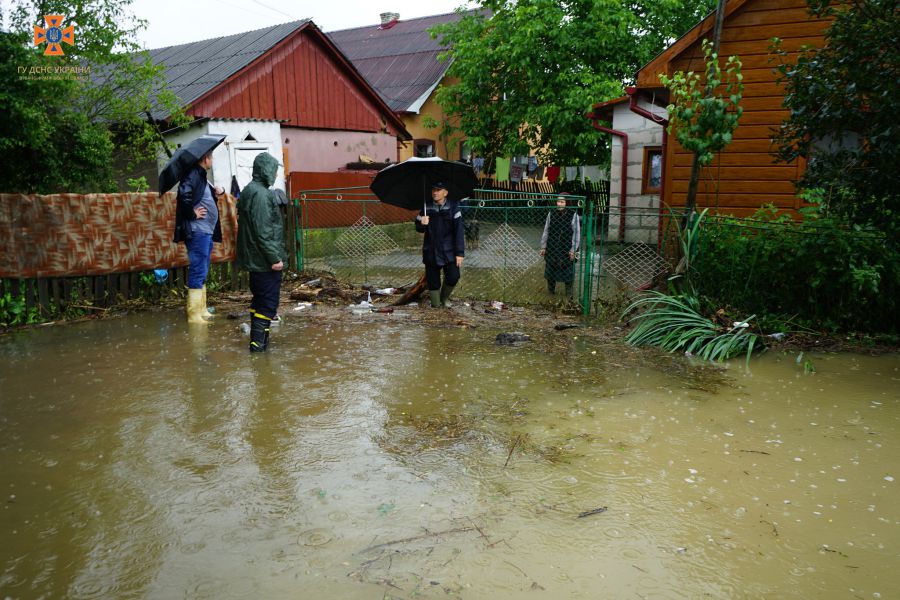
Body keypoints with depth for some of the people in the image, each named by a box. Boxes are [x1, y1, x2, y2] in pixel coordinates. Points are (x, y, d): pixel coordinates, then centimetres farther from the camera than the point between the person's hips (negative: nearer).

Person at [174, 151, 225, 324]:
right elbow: (184, 193, -29)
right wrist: (192, 213, -19)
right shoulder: (193, 174, -12)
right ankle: (194, 314, -3)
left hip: (206, 232, 10)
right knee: (198, 272, -8)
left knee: (202, 273, 15)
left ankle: (202, 311, 23)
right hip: (197, 231, -10)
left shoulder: (201, 176, 18)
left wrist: (217, 193, 9)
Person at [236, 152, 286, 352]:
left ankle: (257, 338, 23)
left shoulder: (249, 191, 14)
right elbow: (263, 231, -22)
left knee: (259, 298, 16)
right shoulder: (261, 194, -17)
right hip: (265, 260, -10)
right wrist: (274, 258, -20)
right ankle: (258, 341, -3)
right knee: (269, 301, -4)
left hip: (254, 259, 10)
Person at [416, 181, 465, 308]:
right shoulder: (426, 208, 2)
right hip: (431, 252, 2)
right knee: (433, 281, 4)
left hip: (449, 252, -1)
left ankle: (445, 297, 24)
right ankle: (435, 304, 26)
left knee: (453, 277, -7)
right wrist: (422, 224, -18)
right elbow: (419, 229, 7)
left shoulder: (453, 207, -6)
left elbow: (459, 231, -8)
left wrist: (460, 253, -12)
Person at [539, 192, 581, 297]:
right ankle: (551, 290, 28)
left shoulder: (573, 215, -7)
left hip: (566, 249, -3)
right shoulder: (551, 214, 2)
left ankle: (569, 293, 21)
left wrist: (573, 249, -9)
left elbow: (576, 233, -5)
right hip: (552, 248, 3)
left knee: (568, 271, 6)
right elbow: (546, 231, 8)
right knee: (550, 270, 11)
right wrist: (543, 247, 7)